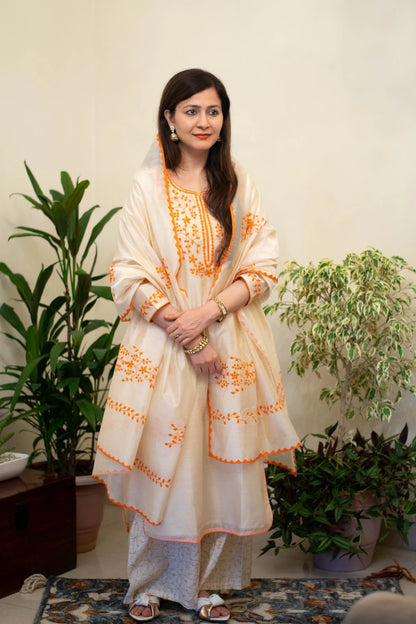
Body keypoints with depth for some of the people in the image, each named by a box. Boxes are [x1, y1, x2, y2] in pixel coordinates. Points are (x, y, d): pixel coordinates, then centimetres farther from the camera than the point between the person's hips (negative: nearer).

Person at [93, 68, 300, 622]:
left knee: (224, 466, 7)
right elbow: (130, 275, -5)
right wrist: (183, 333, -13)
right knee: (161, 464, 4)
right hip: (163, 347, -2)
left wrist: (207, 312, -13)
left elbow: (262, 268, 2)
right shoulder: (148, 185, -1)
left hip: (232, 343, 2)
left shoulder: (239, 185, 6)